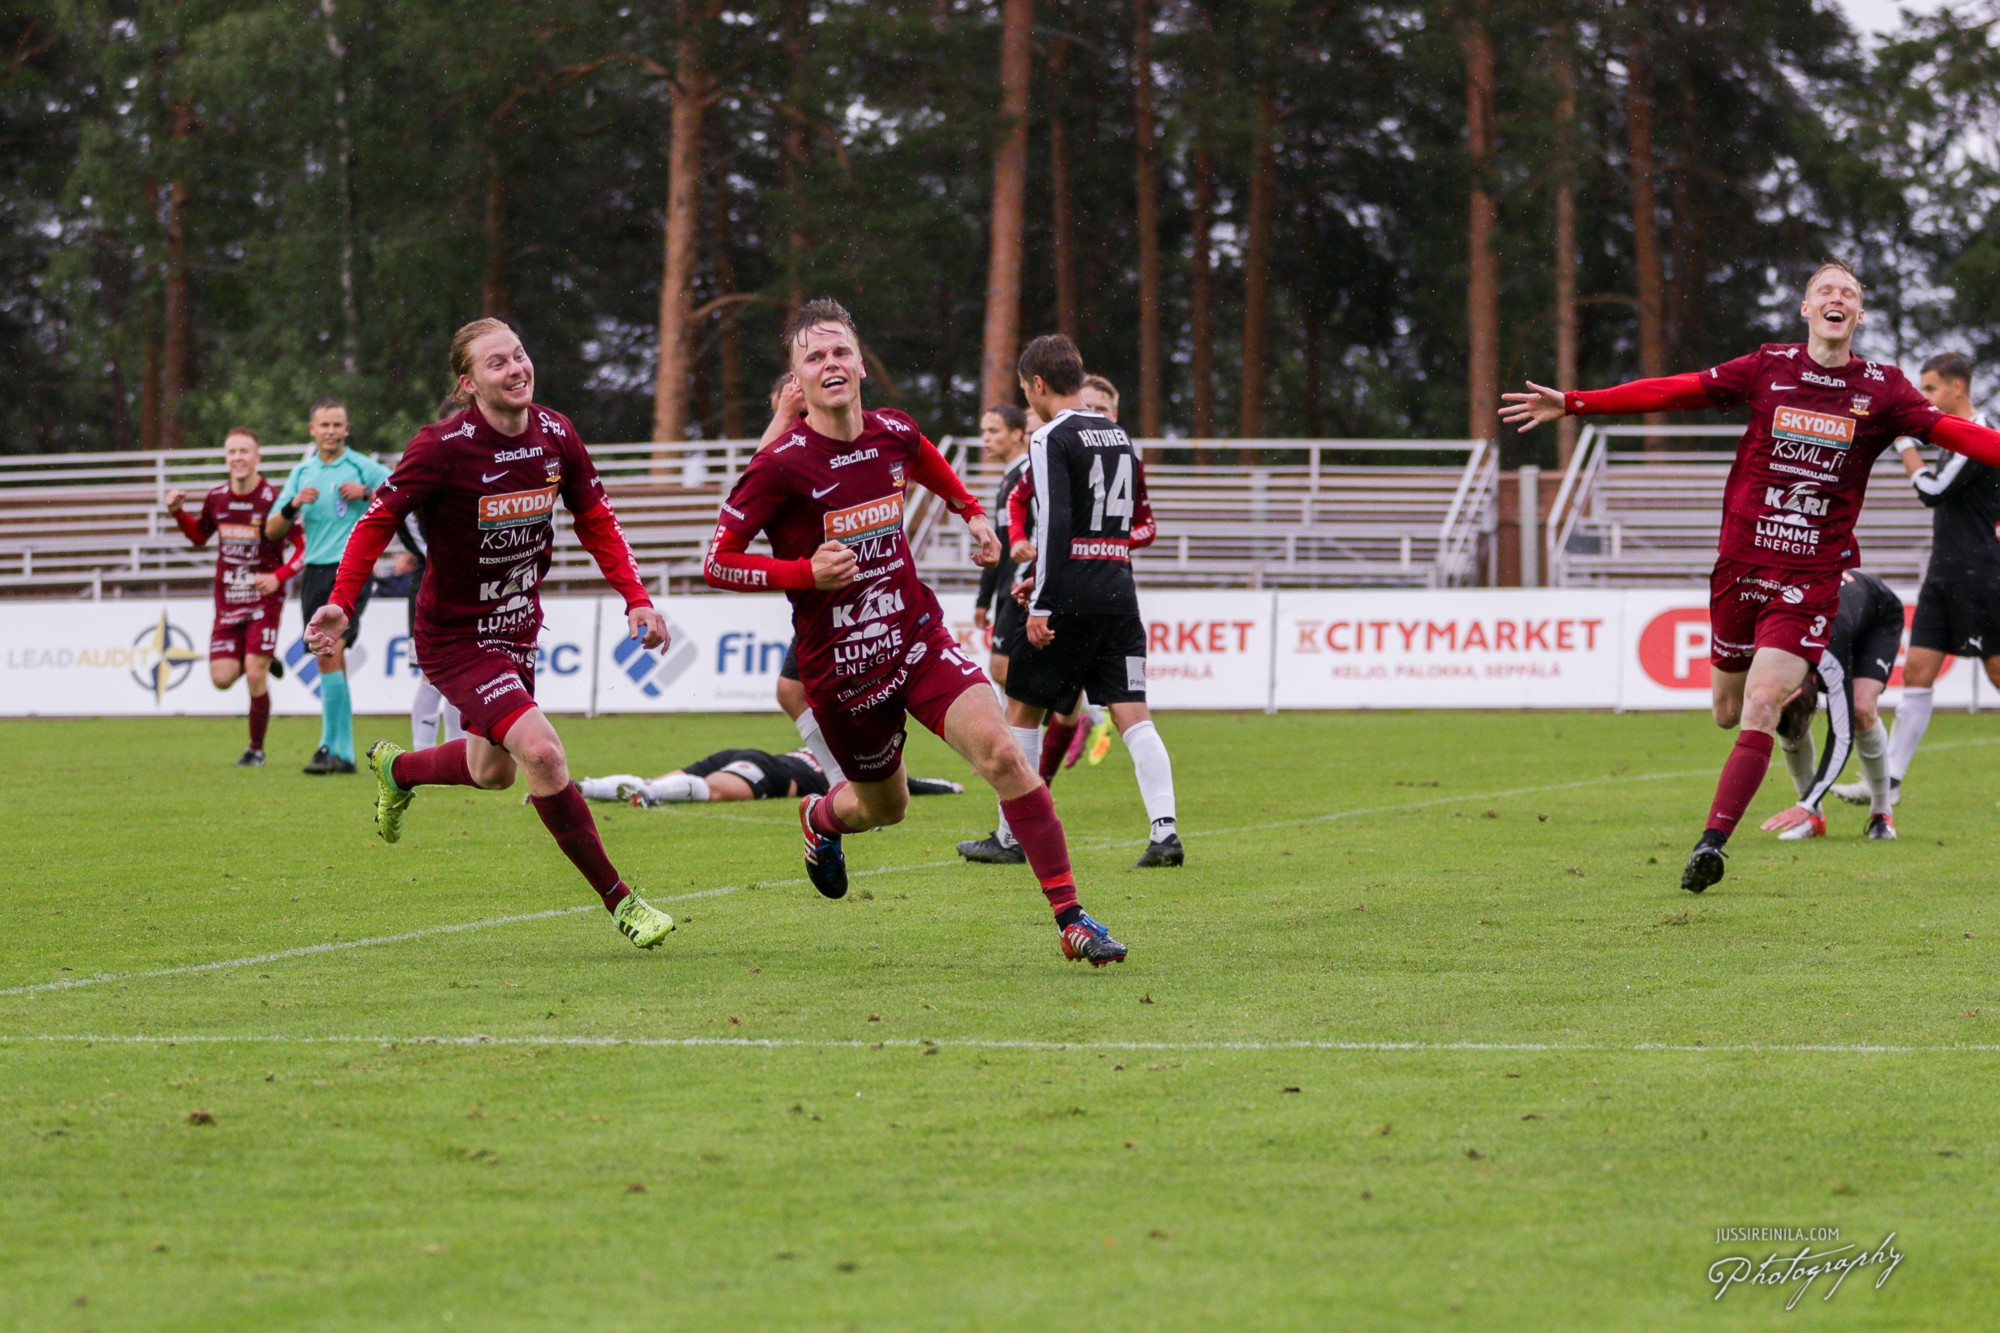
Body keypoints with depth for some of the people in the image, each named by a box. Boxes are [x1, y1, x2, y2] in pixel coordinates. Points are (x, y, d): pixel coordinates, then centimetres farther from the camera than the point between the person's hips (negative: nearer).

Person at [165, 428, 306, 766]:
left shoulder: (273, 500, -13)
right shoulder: (216, 499, 3)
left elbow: (304, 546, -8)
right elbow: (199, 536, 21)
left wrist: (279, 577, -23)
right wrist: (178, 513, 4)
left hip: (264, 598, -4)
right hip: (228, 601, 5)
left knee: (255, 675, -12)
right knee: (222, 678, -3)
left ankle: (256, 749, 6)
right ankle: (264, 661, 31)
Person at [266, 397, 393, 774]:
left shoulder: (362, 467, -1)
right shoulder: (302, 473, 13)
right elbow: (272, 529, 12)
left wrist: (367, 492, -14)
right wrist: (293, 506, -7)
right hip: (314, 572, 6)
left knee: (331, 653, -18)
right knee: (327, 660, 7)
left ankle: (332, 747, -16)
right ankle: (343, 751, 13)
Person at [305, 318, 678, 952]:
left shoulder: (557, 436, -6)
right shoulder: (443, 448, -22)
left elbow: (596, 520, 7)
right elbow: (377, 522, -14)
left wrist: (636, 598, -4)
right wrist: (340, 603, -25)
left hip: (516, 631, 7)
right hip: (454, 636, -7)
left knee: (493, 771, 22)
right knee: (542, 752, -23)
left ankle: (396, 767, 54)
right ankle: (619, 901, -14)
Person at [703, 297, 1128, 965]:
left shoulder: (894, 434, -1)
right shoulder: (781, 465, -17)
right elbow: (717, 564, -14)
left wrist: (971, 511, 27)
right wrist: (805, 571, -24)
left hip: (918, 637, 3)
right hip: (839, 665, -3)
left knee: (1000, 751, -19)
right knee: (884, 806, 14)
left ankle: (1071, 919, -17)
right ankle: (819, 816, 54)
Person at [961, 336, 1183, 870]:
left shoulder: (1051, 440, -8)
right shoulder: (1119, 436, 16)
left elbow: (1055, 524, -18)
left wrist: (1041, 604, -18)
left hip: (1069, 599, -6)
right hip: (1120, 594, 6)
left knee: (1023, 710, 8)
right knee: (1131, 712, 0)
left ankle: (1010, 836, 13)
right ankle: (1164, 830, -14)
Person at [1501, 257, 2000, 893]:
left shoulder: (1880, 389, 1)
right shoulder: (1770, 368, 3)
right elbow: (1675, 392, 3)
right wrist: (1571, 403, 0)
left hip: (1812, 577, -2)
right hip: (1741, 563, 2)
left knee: (1760, 709, -16)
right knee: (1728, 711, 12)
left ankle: (1712, 841, -13)